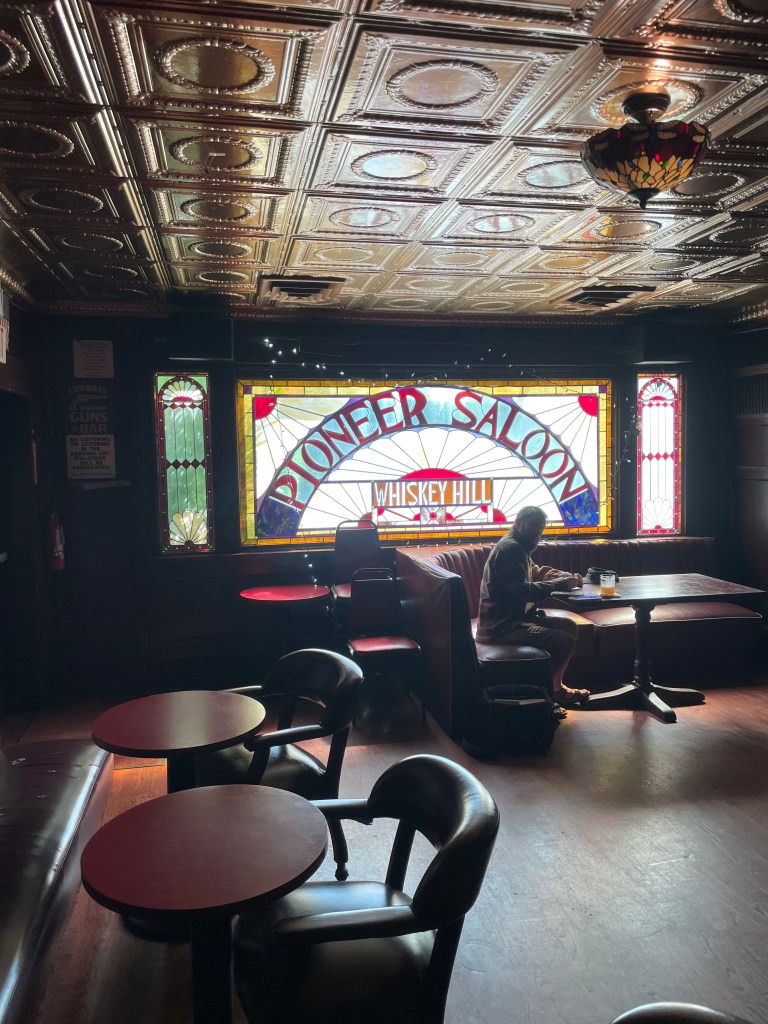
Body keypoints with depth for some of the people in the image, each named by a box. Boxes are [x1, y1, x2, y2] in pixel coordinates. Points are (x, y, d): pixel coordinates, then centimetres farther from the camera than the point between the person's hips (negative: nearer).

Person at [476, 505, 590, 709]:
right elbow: (522, 591, -27)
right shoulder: (510, 548, -18)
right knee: (564, 640, -17)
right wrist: (560, 584, -19)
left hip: (514, 617, 11)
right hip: (501, 627, -11)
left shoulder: (520, 548, 15)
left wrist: (567, 577, 8)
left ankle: (555, 687, 16)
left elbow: (536, 573, 26)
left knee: (568, 626, 13)